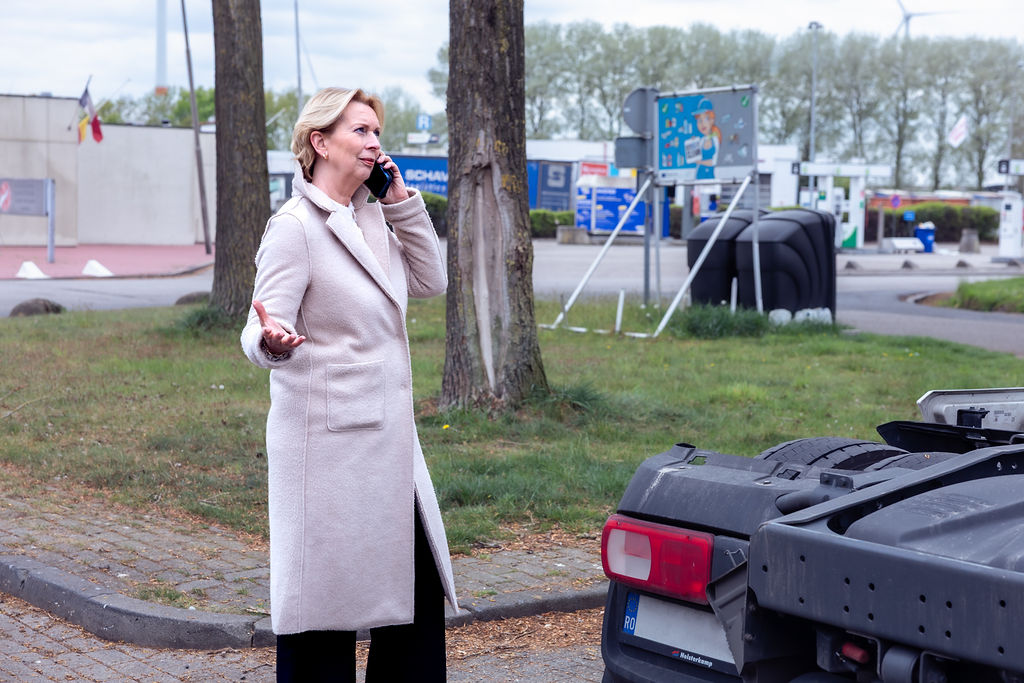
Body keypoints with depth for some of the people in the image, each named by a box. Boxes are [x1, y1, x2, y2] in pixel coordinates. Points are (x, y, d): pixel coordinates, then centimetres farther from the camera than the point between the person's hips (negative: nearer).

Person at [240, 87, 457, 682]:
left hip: (389, 440, 8)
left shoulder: (371, 219, 12)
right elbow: (264, 334, -16)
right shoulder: (295, 227, -11)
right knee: (325, 610, -1)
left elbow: (431, 282, 14)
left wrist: (403, 202, 6)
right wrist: (272, 340, -40)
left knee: (419, 596, 12)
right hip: (329, 443, -8)